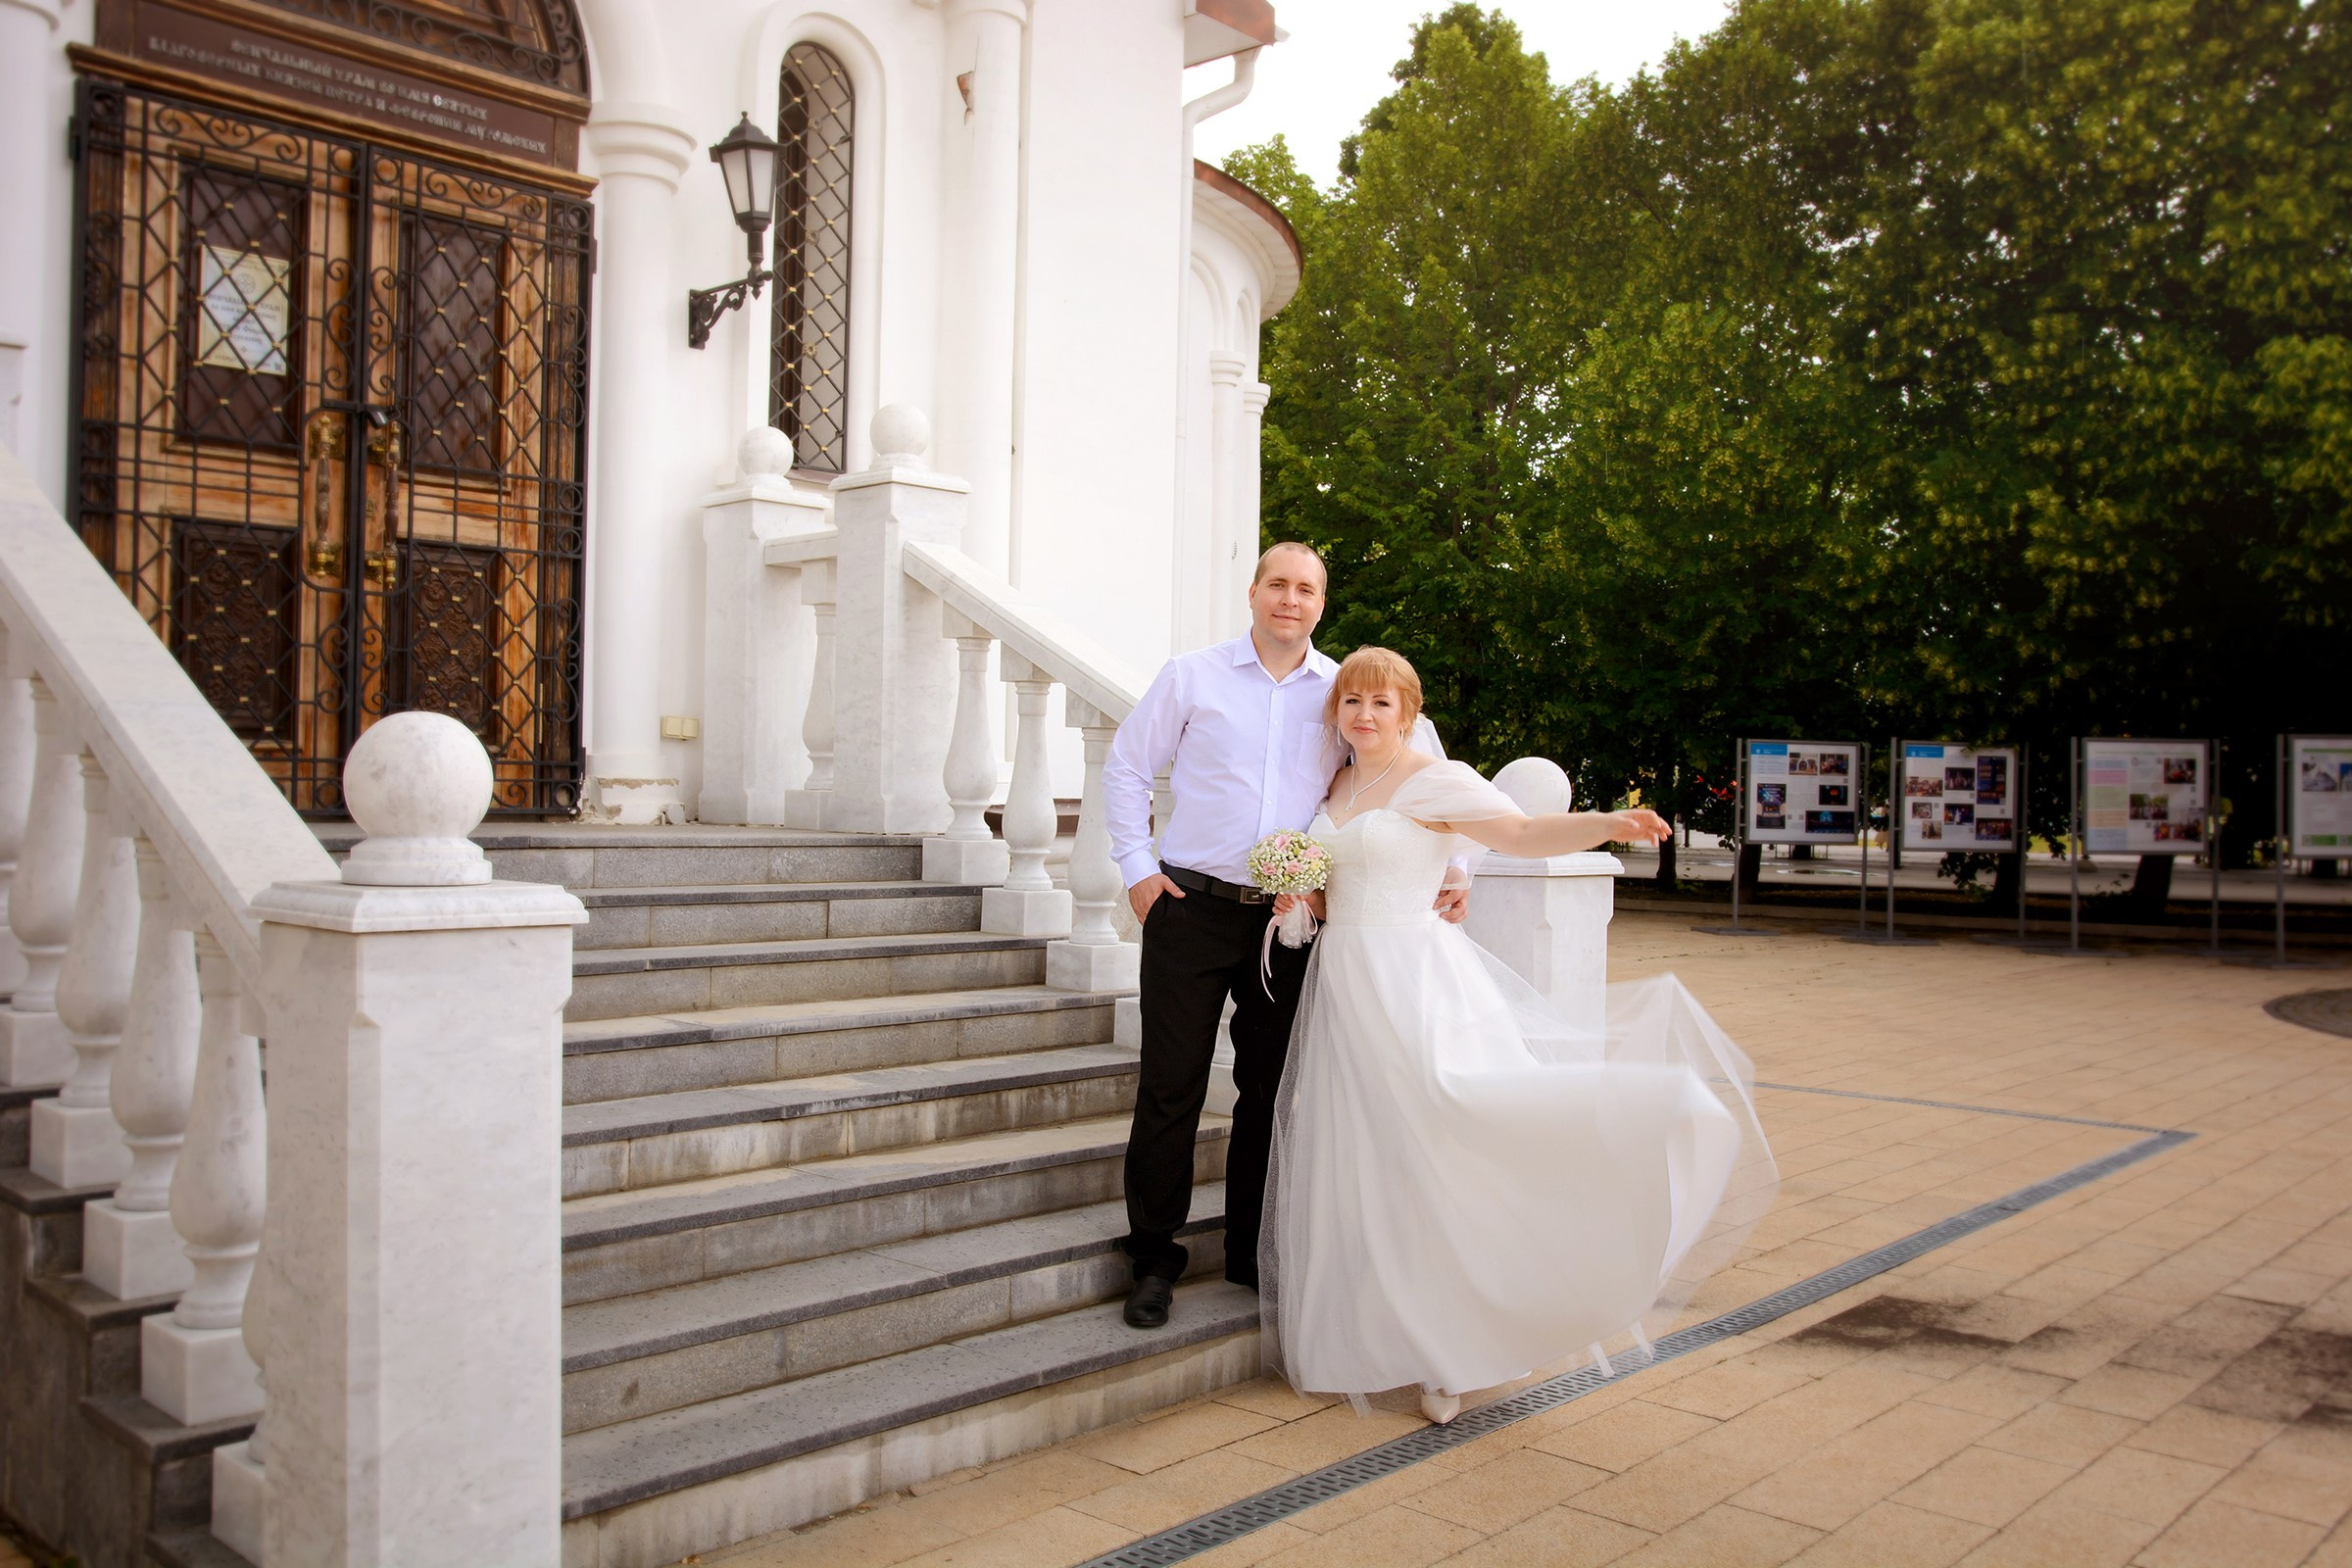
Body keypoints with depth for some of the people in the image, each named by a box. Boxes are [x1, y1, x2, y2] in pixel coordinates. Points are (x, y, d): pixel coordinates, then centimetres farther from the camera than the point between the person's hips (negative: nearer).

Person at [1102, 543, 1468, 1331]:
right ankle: (1154, 1258, 14)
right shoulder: (1191, 676, 3)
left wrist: (1452, 867, 3)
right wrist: (1136, 867, 1)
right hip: (1191, 908, -2)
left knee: (1267, 1088, 10)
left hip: (1289, 916, 2)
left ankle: (1252, 1251, 25)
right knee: (1171, 1085, 0)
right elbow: (1127, 767, 8)